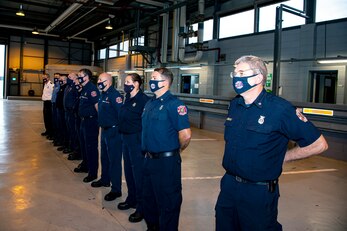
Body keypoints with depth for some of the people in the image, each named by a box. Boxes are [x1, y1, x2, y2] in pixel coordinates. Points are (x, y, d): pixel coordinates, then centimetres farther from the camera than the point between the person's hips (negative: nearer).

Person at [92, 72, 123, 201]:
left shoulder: (114, 95, -18)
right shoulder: (103, 94, 11)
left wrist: (118, 127, -20)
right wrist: (101, 123, 15)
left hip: (113, 131, -10)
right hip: (104, 130, 10)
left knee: (114, 160, -3)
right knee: (104, 157, 22)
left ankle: (116, 189, 6)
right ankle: (105, 179, 41)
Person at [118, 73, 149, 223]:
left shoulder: (143, 100, -17)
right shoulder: (128, 98, 10)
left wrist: (143, 141, -16)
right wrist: (123, 133, 12)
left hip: (137, 139, -9)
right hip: (126, 138, 9)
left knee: (138, 173, 1)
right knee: (128, 170, 19)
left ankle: (141, 207, 15)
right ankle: (131, 199, 37)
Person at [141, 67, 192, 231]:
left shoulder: (174, 104, -17)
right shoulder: (150, 103, 9)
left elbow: (185, 135, -22)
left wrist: (176, 150, -6)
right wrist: (148, 152, 17)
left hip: (166, 162, -9)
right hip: (149, 160, 9)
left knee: (167, 203, 7)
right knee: (148, 198, 23)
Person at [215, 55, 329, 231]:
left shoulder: (279, 108, -18)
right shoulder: (234, 105, 2)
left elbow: (319, 144, -13)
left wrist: (280, 157, -7)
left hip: (259, 191, -6)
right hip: (228, 184, 6)